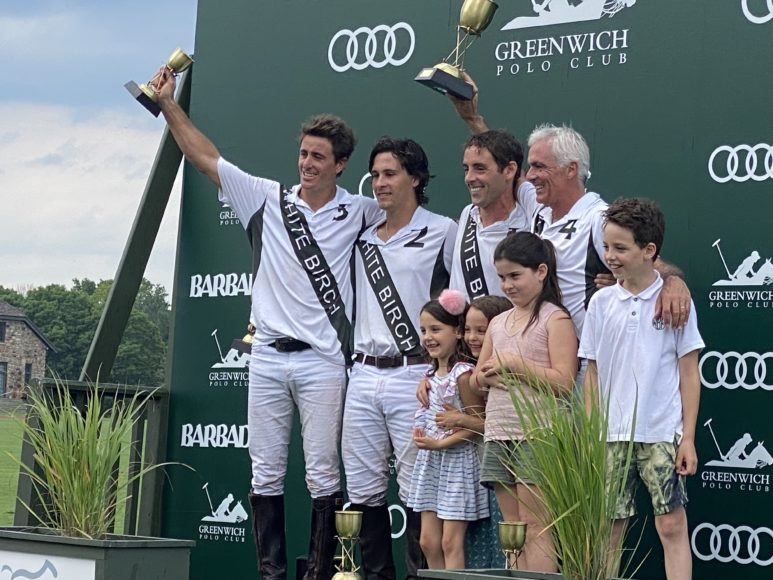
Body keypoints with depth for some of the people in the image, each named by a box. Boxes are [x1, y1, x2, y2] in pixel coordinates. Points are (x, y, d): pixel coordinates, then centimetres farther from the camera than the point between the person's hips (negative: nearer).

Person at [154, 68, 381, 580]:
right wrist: (168, 102, 9)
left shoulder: (358, 212, 2)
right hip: (268, 358, 3)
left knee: (322, 474, -1)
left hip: (322, 361, -2)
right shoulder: (268, 199, 6)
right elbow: (206, 157, 10)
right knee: (266, 472, 4)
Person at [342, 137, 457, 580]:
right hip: (364, 376, 6)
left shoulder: (442, 233, -1)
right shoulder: (364, 238, 15)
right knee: (363, 490, 7)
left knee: (417, 493, -6)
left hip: (412, 374, -6)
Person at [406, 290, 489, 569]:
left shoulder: (463, 374, -14)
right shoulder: (431, 375, 10)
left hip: (457, 460, -8)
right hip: (430, 462, 8)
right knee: (428, 541, 6)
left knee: (451, 542, -7)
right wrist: (421, 436, 5)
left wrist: (441, 443, -18)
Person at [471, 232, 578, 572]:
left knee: (534, 528, -9)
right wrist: (490, 375, -2)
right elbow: (476, 380, 20)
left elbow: (563, 382, -13)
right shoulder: (498, 323, 17)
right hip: (499, 433, 7)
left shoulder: (555, 319, -3)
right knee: (513, 530, 6)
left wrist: (515, 364, -12)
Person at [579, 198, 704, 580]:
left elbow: (689, 374, 1)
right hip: (611, 435, 3)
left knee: (672, 524, -5)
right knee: (607, 529, 4)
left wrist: (688, 438, -4)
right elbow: (593, 375, 10)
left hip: (662, 434, -3)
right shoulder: (601, 303, 6)